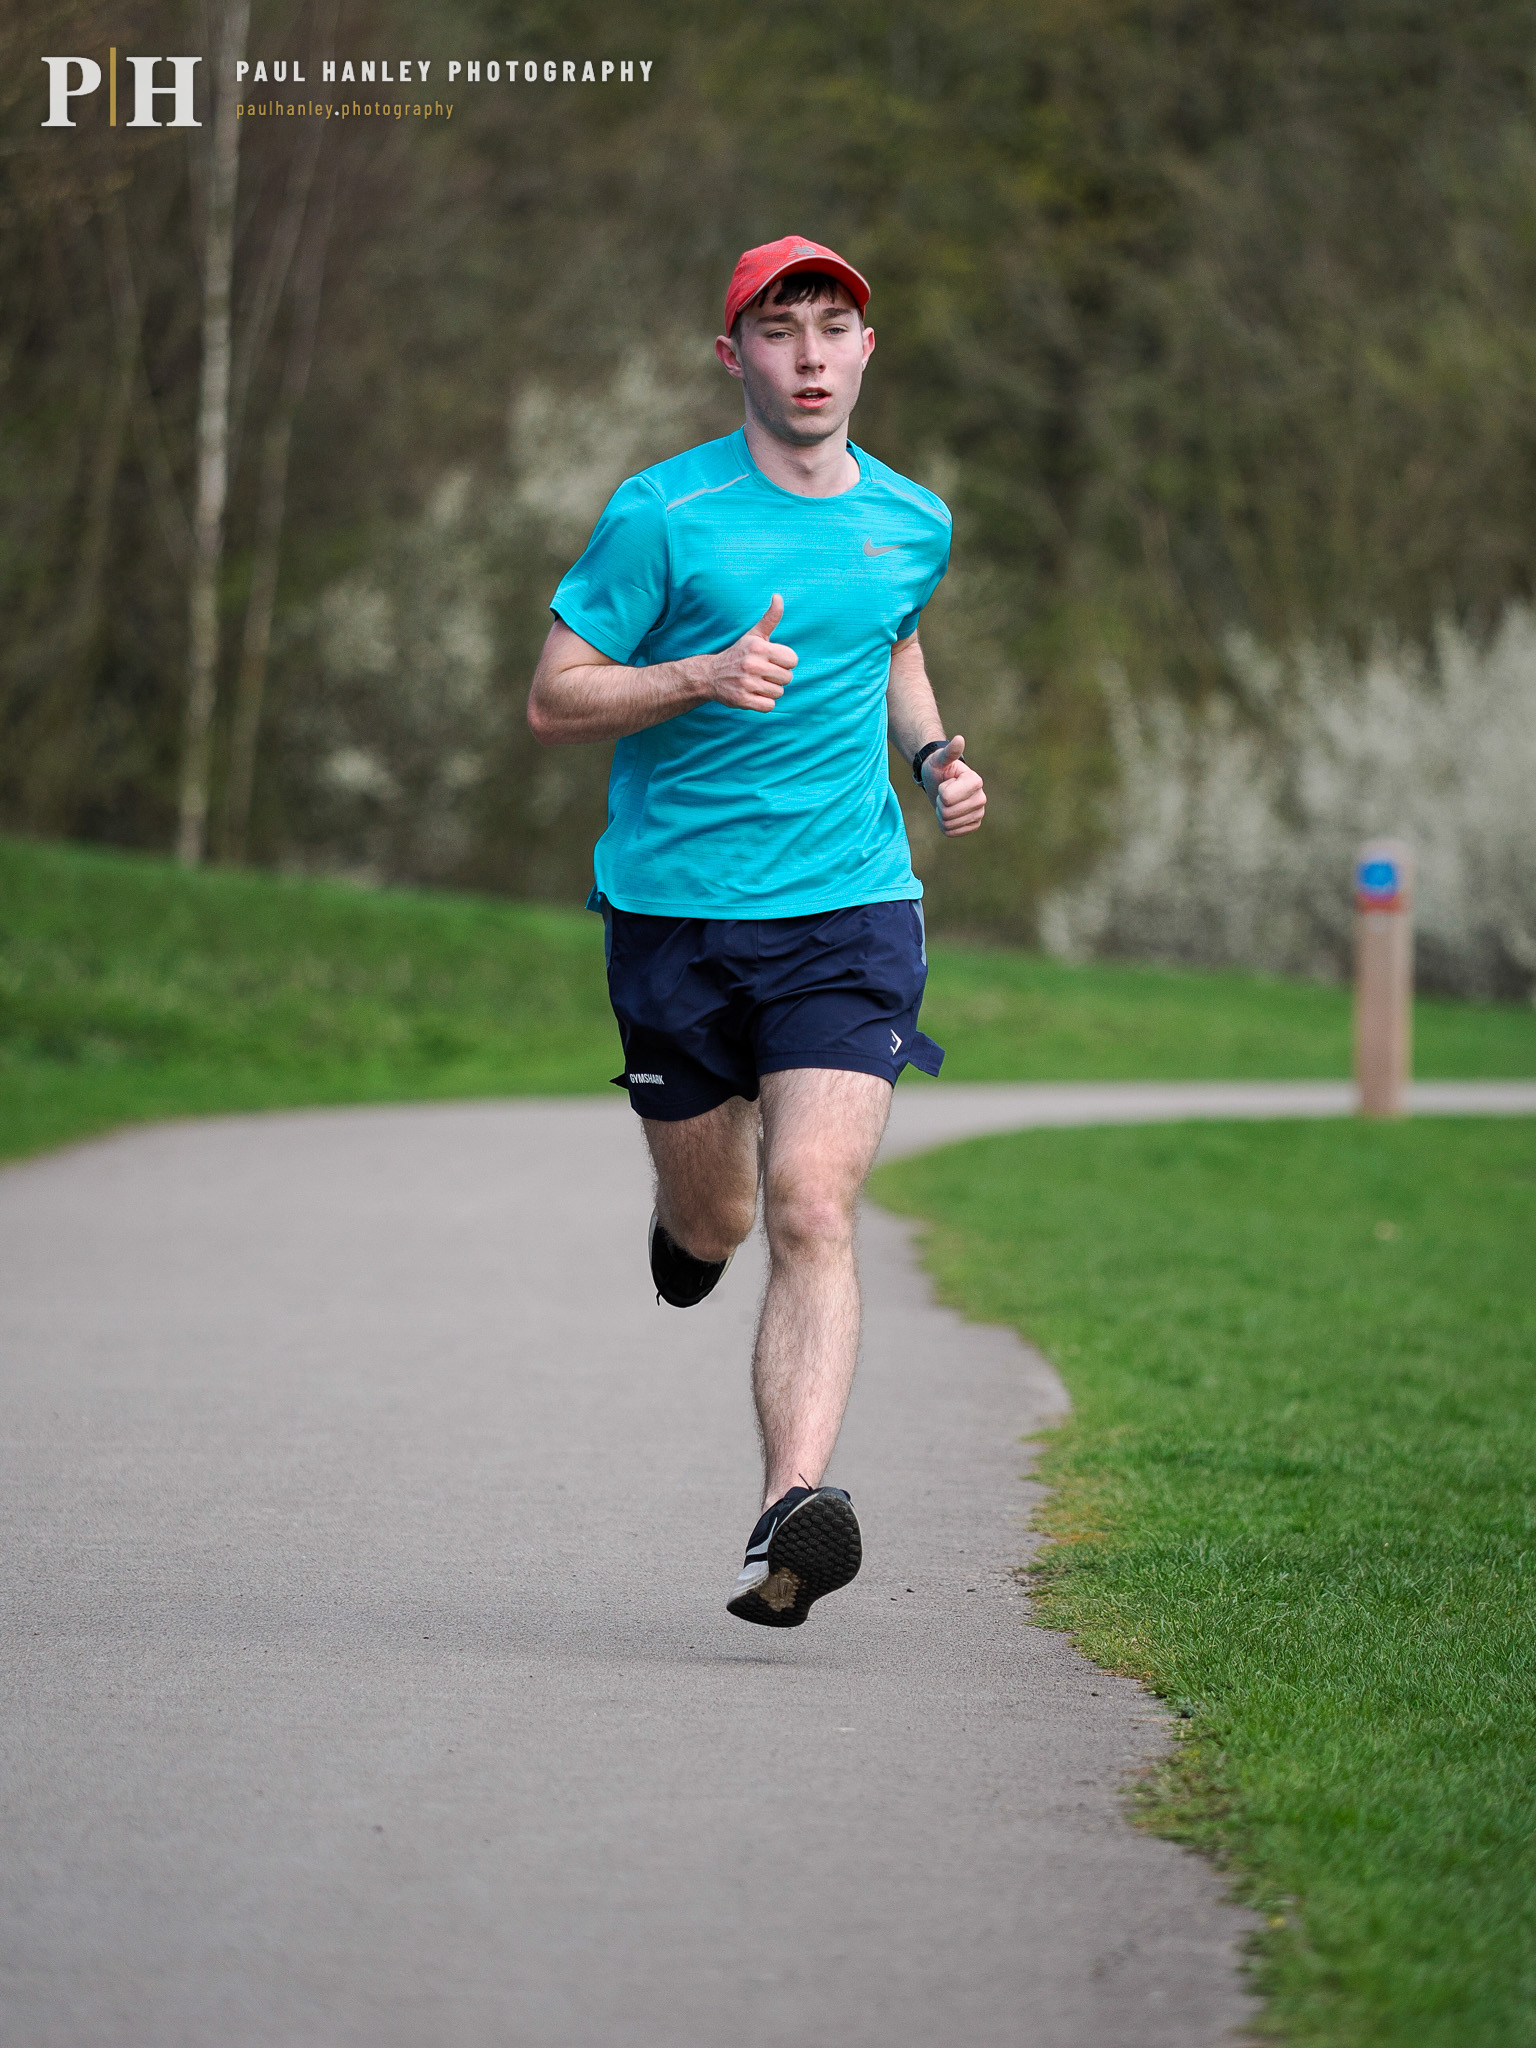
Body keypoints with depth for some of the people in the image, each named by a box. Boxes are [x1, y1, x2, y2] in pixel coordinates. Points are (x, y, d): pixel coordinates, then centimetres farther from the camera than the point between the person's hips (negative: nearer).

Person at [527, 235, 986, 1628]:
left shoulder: (911, 520, 8)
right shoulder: (662, 515, -5)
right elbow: (553, 700, -6)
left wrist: (936, 756, 11)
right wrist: (703, 678, -22)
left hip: (851, 905, 1)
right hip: (673, 910, -1)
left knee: (813, 1213, -17)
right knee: (713, 1222, 13)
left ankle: (796, 1513, -27)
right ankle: (688, 1211, 52)